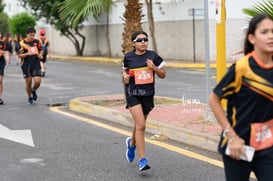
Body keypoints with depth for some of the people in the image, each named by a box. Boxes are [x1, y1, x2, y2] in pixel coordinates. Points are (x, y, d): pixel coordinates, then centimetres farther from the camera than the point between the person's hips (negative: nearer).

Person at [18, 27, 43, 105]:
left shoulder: (37, 41, 3)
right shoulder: (22, 43, -6)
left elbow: (41, 50, 18)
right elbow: (20, 55, -6)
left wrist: (40, 55, -3)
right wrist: (27, 54, -23)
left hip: (36, 64, 2)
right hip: (26, 65, -2)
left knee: (37, 81, -10)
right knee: (28, 83, 4)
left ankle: (33, 90, 25)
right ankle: (29, 97, 27)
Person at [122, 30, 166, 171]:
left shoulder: (153, 56, -2)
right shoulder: (128, 57, -2)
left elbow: (163, 75, 4)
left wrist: (154, 67, -14)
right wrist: (125, 76, -5)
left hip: (148, 94, 3)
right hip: (133, 94, -2)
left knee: (139, 125, 18)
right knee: (141, 125, -15)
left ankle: (132, 143, 52)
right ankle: (142, 160, -13)